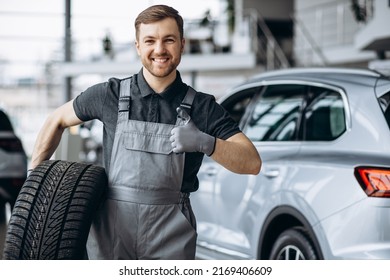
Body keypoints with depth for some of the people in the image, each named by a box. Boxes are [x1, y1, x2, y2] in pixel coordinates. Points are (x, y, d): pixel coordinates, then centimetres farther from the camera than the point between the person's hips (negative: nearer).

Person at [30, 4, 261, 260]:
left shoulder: (203, 107, 2)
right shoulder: (110, 95, 4)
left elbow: (252, 163, -6)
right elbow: (57, 120, 20)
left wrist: (205, 143, -23)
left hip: (171, 239, -1)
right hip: (111, 231, 1)